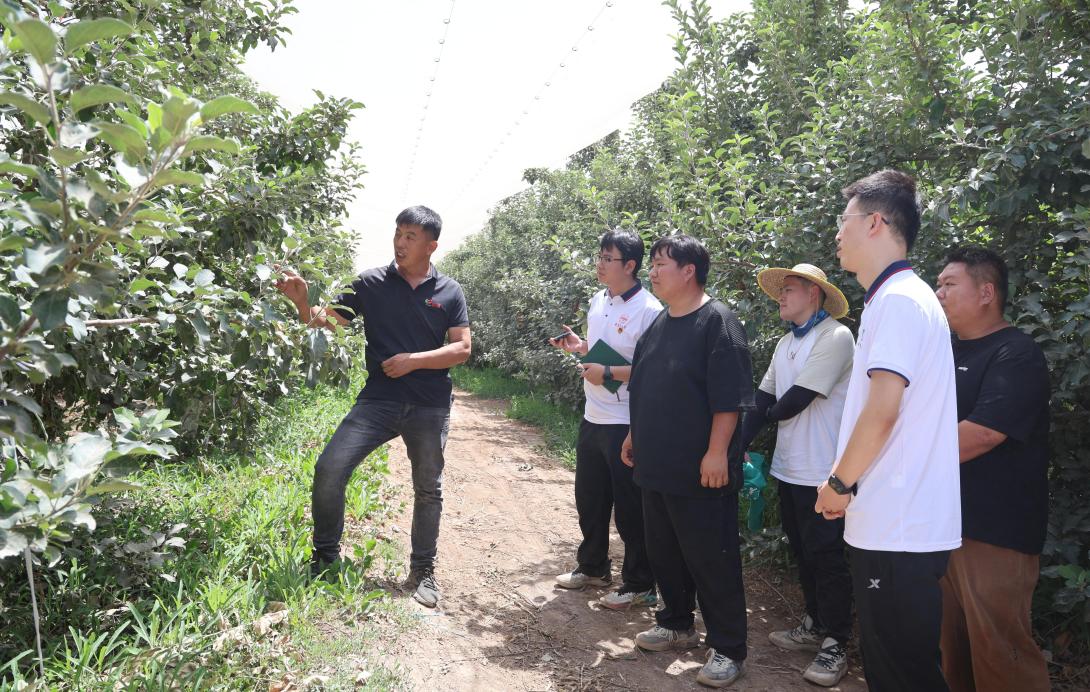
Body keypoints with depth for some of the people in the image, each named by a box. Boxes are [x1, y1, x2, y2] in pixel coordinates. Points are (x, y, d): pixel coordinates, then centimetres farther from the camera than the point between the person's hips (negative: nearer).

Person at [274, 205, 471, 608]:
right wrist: (302, 301, -22)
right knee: (329, 469, -13)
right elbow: (327, 321, -2)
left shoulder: (449, 292, 2)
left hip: (430, 406, 0)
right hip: (378, 400, 0)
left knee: (428, 490, 10)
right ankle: (325, 558, 7)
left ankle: (423, 571, 27)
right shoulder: (372, 283, 2)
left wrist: (414, 359, -14)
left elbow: (462, 349, -2)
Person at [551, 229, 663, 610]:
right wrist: (578, 346, 2)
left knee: (630, 506, 3)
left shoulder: (648, 310, -17)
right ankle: (592, 567, 39)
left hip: (626, 423, -8)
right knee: (589, 498, 20)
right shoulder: (598, 301, 9)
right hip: (593, 417, 9)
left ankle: (639, 585, 19)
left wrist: (609, 373, -22)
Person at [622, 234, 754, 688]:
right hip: (656, 464, 8)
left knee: (712, 561, 2)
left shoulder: (716, 321, -12)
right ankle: (676, 625, 36)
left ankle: (727, 649, 16)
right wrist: (635, 436, 20)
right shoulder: (658, 325, 13)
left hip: (700, 469, -8)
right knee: (663, 553, 18)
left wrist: (717, 452, -21)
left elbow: (729, 396, -17)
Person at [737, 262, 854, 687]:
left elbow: (795, 401, -19)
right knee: (802, 552, 17)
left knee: (827, 557, 0)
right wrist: (740, 445, 2)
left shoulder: (836, 337, -14)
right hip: (788, 468, 8)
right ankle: (815, 626, 32)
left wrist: (771, 413, 0)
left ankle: (835, 645, 13)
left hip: (822, 473, -8)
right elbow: (763, 401, 10)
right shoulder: (786, 343, 13)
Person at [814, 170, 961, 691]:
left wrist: (838, 483, -9)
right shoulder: (897, 298, 16)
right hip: (890, 524, 10)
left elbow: (881, 412, -22)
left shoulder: (899, 300, -15)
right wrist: (847, 481, 14)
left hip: (898, 531, -10)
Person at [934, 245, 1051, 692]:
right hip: (943, 521, 8)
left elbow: (981, 434, -22)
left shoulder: (1016, 355, -11)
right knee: (952, 640, 16)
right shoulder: (947, 350, 15)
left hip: (995, 530, -8)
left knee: (998, 648, -1)